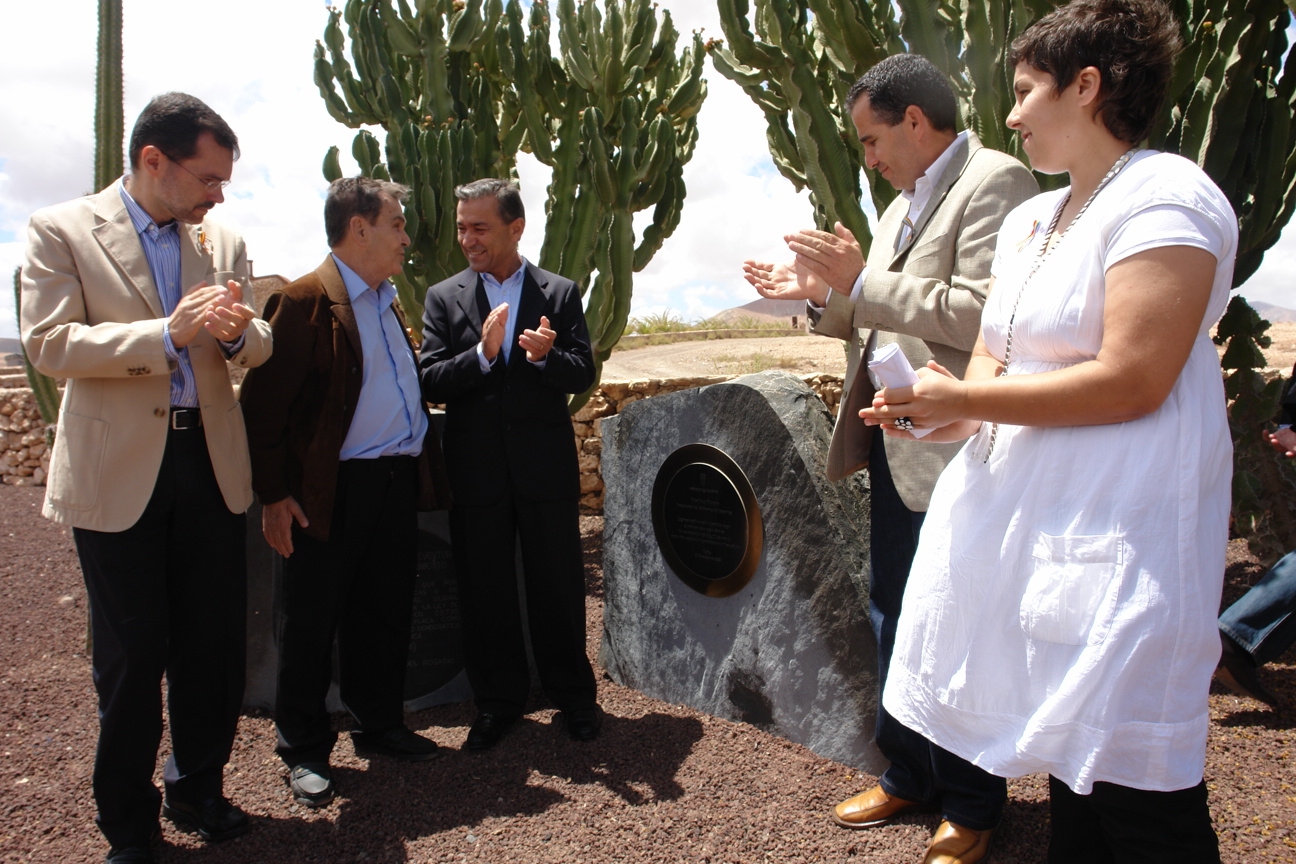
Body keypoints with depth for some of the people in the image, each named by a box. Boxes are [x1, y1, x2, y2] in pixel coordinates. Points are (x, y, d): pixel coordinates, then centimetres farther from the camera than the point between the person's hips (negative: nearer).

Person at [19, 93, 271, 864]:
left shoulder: (222, 240, 9)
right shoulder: (62, 230, -2)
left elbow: (257, 347, 11)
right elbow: (49, 345, -12)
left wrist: (238, 331, -14)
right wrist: (168, 332, -23)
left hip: (211, 461, 4)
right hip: (119, 471, -4)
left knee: (215, 641, 10)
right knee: (132, 654, 6)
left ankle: (198, 791, 31)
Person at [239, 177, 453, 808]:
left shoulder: (388, 303, 16)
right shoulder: (304, 300, -11)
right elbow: (264, 405, -14)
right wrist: (274, 495, -16)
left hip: (398, 483, 8)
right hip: (332, 491, -8)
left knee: (385, 613, 16)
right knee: (312, 621, 5)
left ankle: (380, 725, 31)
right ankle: (304, 750, 20)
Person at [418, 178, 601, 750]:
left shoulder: (561, 293, 4)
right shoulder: (443, 298, 5)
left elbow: (584, 374, -1)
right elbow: (430, 381, -4)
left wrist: (546, 357, -22)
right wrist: (482, 353, -20)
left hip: (546, 466, -1)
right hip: (475, 469, 1)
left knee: (558, 584, 8)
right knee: (484, 590, 10)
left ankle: (573, 694, 26)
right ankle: (497, 699, 27)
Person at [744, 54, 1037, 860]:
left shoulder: (994, 182, -12)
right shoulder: (905, 204, 17)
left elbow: (982, 315, -24)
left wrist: (861, 283, -21)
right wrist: (821, 293, 7)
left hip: (950, 456, -9)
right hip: (895, 451, 9)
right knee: (893, 618, 17)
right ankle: (908, 773, 35)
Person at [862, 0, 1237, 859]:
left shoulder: (1166, 198, -12)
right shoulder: (1031, 218, 16)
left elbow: (1130, 383, -21)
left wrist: (964, 400, -16)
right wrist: (950, 414, -5)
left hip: (1118, 527, -8)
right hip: (1026, 513, 8)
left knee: (1136, 787, 0)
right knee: (1072, 756, 17)